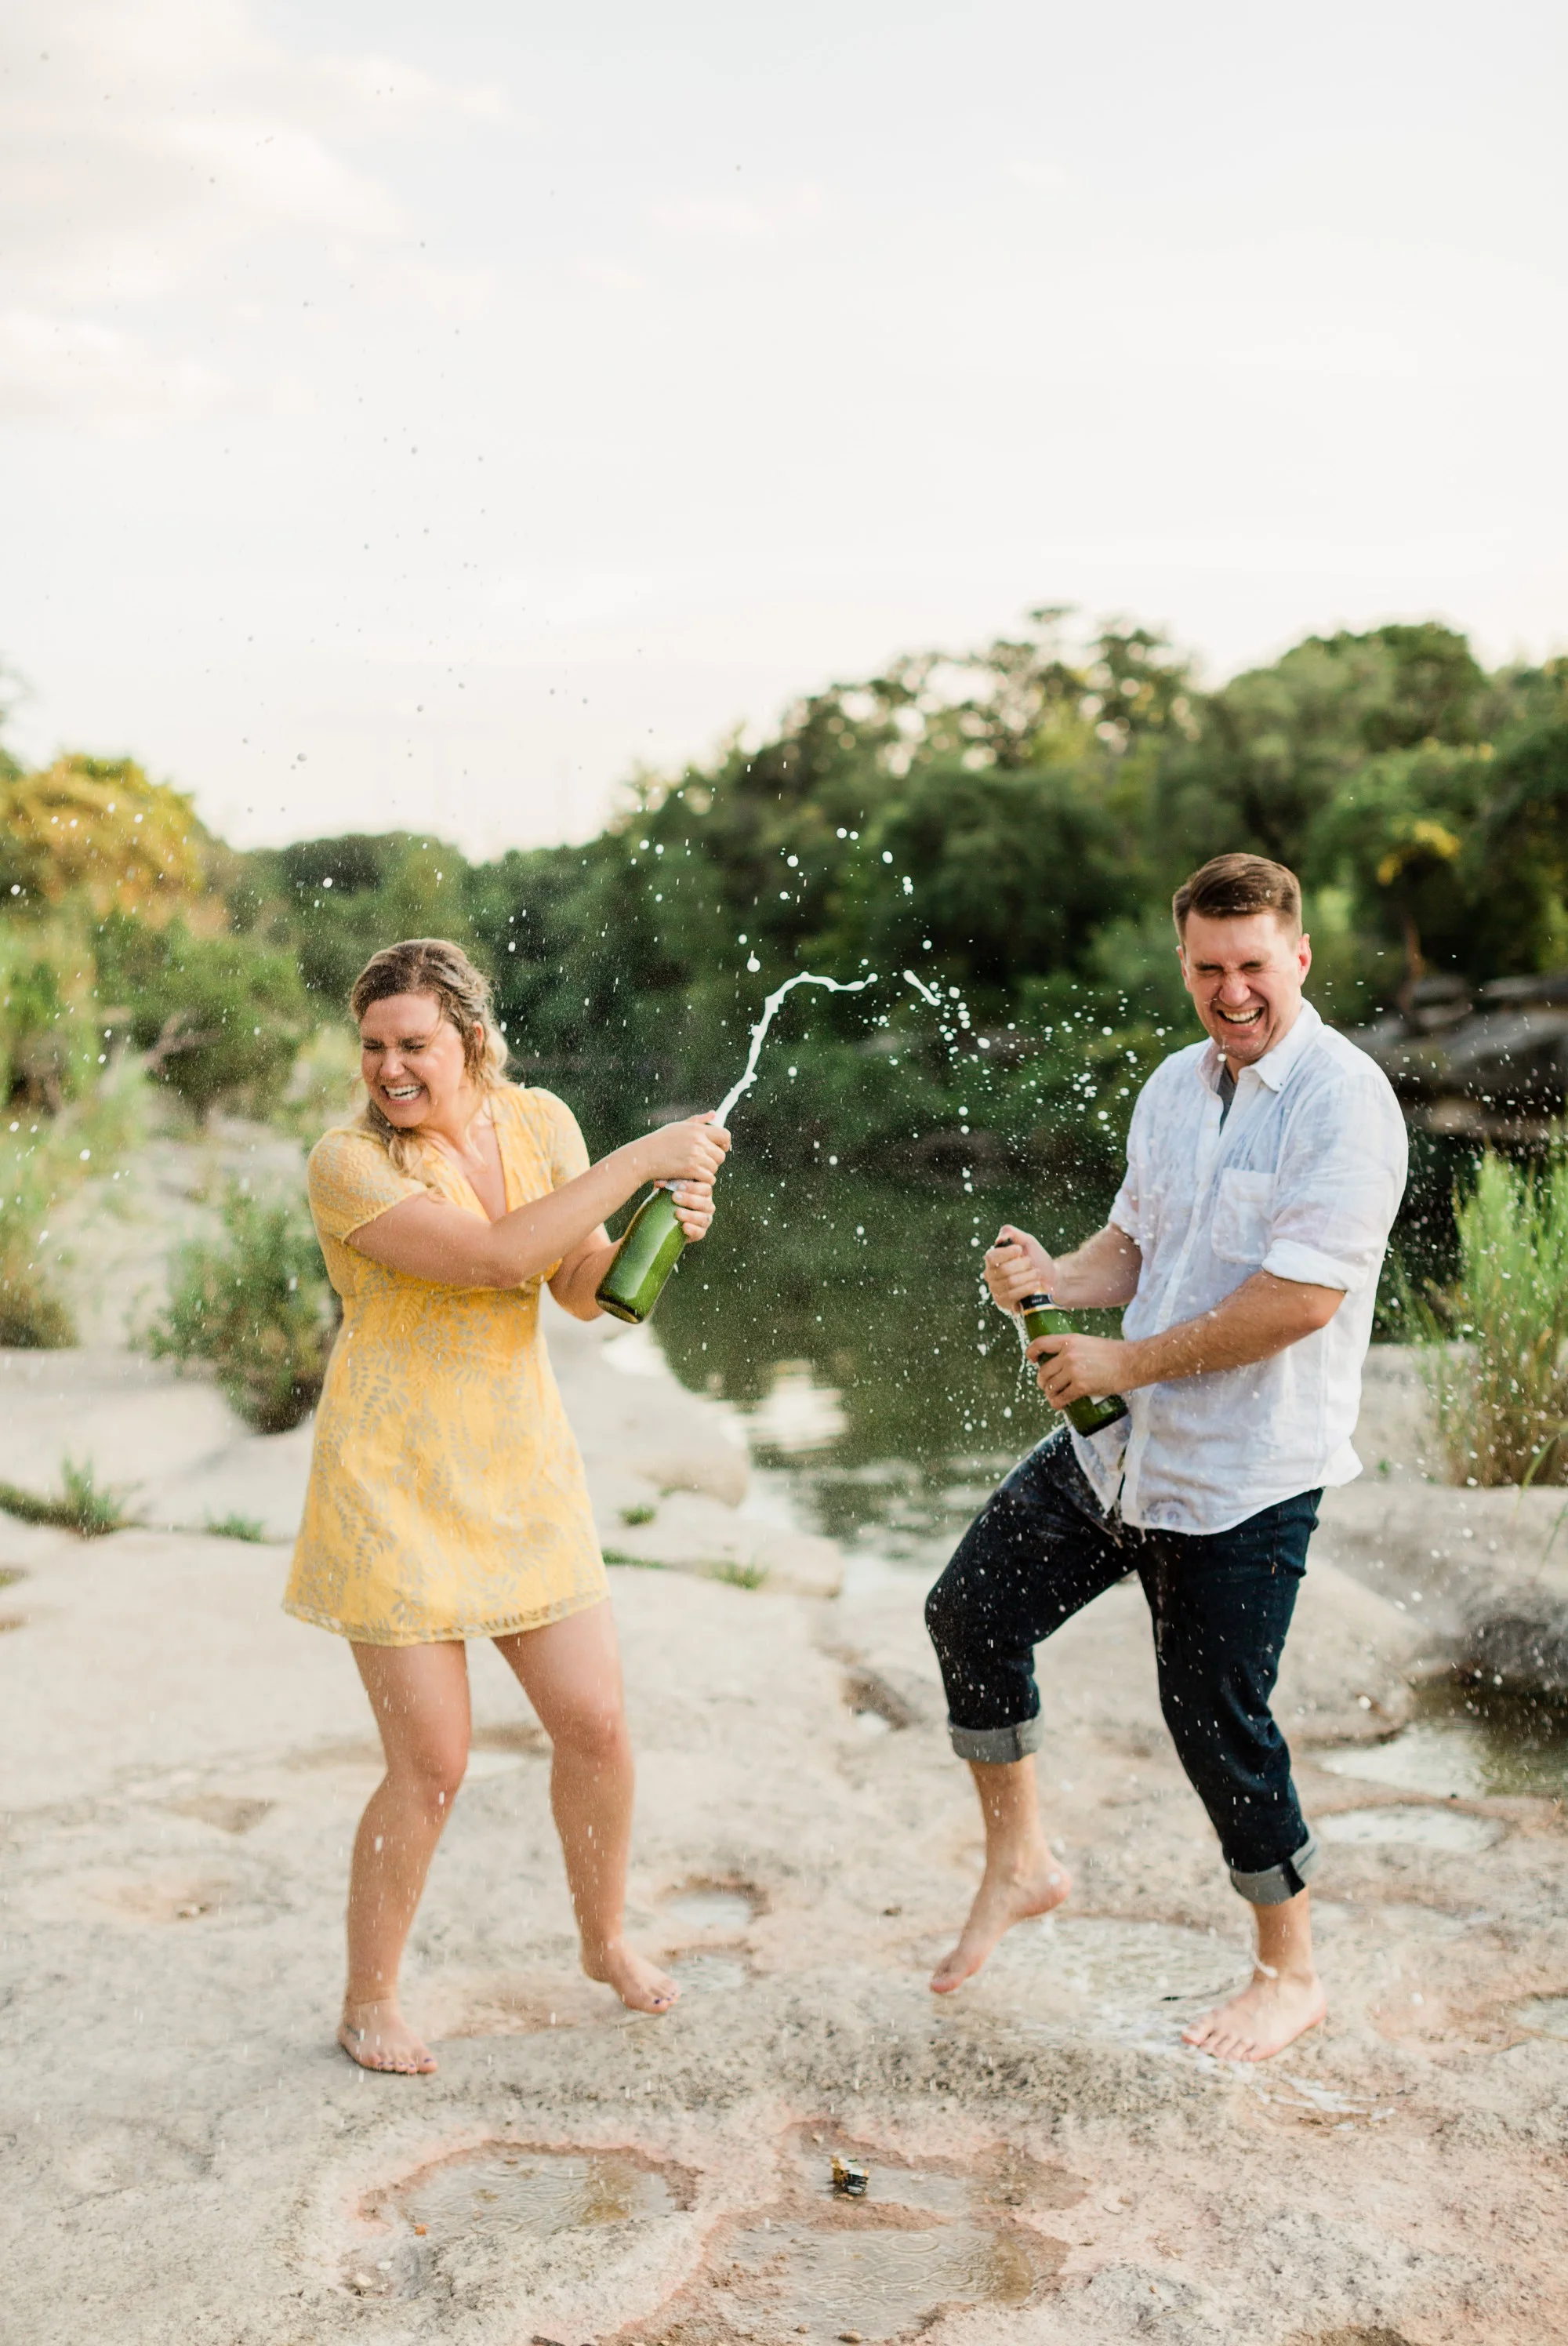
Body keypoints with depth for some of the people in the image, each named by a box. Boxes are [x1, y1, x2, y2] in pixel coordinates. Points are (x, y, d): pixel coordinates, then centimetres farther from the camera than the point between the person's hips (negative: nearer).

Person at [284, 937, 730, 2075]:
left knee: (597, 1727, 9)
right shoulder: (348, 1163, -18)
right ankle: (369, 2002, 22)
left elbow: (584, 1288, 4)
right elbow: (497, 1257, -29)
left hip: (523, 1470, 5)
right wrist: (638, 1158, -27)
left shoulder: (540, 1121, 0)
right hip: (395, 1484, -5)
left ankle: (607, 1941, 36)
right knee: (432, 1766, -2)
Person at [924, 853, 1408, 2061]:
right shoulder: (1174, 1086, 9)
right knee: (971, 1611, 8)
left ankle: (1291, 1973, 24)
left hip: (1248, 1475, -8)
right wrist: (1055, 1276, -6)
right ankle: (1020, 1862, 28)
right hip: (1124, 1441, 8)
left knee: (1217, 1720, 1)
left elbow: (1301, 1297, -24)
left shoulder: (1342, 1100, -17)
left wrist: (1125, 1362, -18)